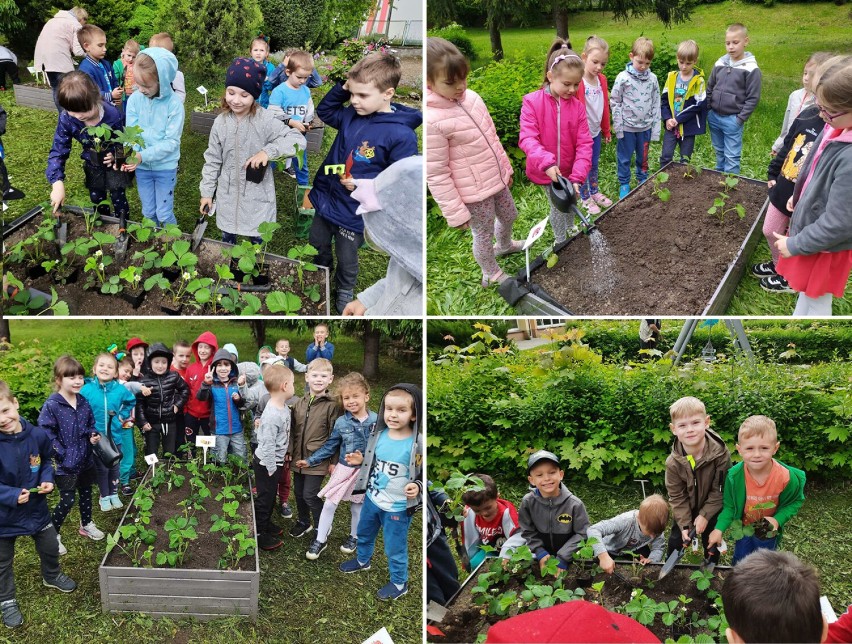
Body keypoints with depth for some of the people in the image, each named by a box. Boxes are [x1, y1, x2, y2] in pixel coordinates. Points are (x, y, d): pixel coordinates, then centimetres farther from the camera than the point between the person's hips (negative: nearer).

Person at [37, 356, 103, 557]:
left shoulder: (83, 402, 1)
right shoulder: (51, 405, -19)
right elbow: (45, 433, -19)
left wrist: (93, 435, -5)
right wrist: (59, 454, -21)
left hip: (85, 459, 6)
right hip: (66, 463, -6)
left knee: (86, 493, 21)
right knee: (67, 500, -3)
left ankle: (86, 524, 41)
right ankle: (52, 534, 15)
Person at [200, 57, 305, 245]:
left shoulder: (264, 120, -17)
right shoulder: (221, 122, -6)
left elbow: (298, 139, -21)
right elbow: (213, 160, 4)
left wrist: (268, 151, -32)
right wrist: (206, 192, 5)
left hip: (257, 196, -3)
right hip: (228, 195, 3)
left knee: (257, 240, 11)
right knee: (227, 240, 19)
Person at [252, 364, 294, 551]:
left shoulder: (284, 407, -2)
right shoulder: (272, 416, -31)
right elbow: (268, 446, -26)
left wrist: (285, 453, 19)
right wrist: (271, 470, -19)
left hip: (276, 461, 9)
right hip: (267, 464, -9)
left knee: (271, 495, 24)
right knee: (264, 498, 5)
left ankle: (266, 523, 42)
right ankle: (259, 534, 19)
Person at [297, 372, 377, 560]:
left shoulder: (376, 421, -10)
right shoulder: (341, 423, -8)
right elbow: (329, 446, 1)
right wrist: (310, 461, -2)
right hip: (343, 469, 1)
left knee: (357, 507, 15)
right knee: (329, 504, 3)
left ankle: (354, 537, 39)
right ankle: (320, 540, 19)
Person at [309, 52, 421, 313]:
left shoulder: (401, 135, -25)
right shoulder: (351, 116, -5)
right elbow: (324, 111, 14)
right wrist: (341, 89, -5)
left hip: (352, 213, -6)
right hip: (325, 198, 6)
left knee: (346, 259, 16)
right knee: (317, 246, 25)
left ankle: (345, 291, 44)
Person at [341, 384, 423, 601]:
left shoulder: (417, 443, -25)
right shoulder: (379, 434, -7)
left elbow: (425, 474, -15)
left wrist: (417, 486, -33)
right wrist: (361, 460, -5)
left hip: (398, 507, -6)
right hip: (372, 498, 6)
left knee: (394, 548, 9)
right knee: (364, 533, 29)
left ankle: (399, 583, 33)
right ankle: (362, 560, 58)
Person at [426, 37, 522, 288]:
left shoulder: (471, 97, -6)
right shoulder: (432, 121, -29)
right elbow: (436, 174, -23)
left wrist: (506, 167, 18)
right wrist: (455, 213, -19)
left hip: (497, 180, 7)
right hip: (473, 193, -7)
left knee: (509, 216, 29)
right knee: (483, 235, 14)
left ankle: (504, 245, 61)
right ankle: (491, 274, 41)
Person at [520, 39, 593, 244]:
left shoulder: (577, 106, -7)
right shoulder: (532, 103, -15)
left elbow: (584, 144, -9)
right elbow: (528, 138, -22)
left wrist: (577, 176, -21)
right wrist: (546, 162, -37)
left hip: (569, 170, 3)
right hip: (546, 171, -3)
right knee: (559, 207, 6)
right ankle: (561, 244, 30)